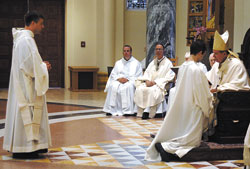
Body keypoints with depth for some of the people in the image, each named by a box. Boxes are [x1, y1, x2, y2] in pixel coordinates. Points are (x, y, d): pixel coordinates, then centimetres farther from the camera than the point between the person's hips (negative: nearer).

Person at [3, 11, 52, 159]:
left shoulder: (21, 38, 14)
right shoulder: (27, 40, -19)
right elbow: (31, 66, -23)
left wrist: (41, 65, 12)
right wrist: (44, 67, -7)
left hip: (23, 85, 11)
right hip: (26, 86, -11)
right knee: (26, 113, -6)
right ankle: (22, 148, -1)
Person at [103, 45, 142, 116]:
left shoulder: (136, 63, 13)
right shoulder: (118, 63, 24)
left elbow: (138, 76, 1)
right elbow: (113, 74, 14)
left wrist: (128, 79, -14)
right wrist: (118, 78, -9)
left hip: (130, 81, -3)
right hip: (118, 81, 3)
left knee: (128, 87, -38)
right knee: (112, 86, -31)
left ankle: (128, 110, -39)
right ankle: (111, 109, -31)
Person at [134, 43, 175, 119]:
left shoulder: (168, 63, 3)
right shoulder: (153, 62, 21)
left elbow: (168, 77, -6)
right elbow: (146, 73, 16)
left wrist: (155, 82, -15)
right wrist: (147, 80, -8)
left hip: (160, 85, -5)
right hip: (149, 83, 5)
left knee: (152, 90, -37)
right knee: (140, 89, -25)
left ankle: (147, 112, -31)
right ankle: (141, 112, -25)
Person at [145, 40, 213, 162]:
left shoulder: (182, 67, 4)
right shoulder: (197, 70, -20)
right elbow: (203, 95, -15)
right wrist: (207, 110, 0)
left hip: (179, 108, 8)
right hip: (192, 109, -8)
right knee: (192, 140, 1)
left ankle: (160, 144, -2)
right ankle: (167, 147, -17)